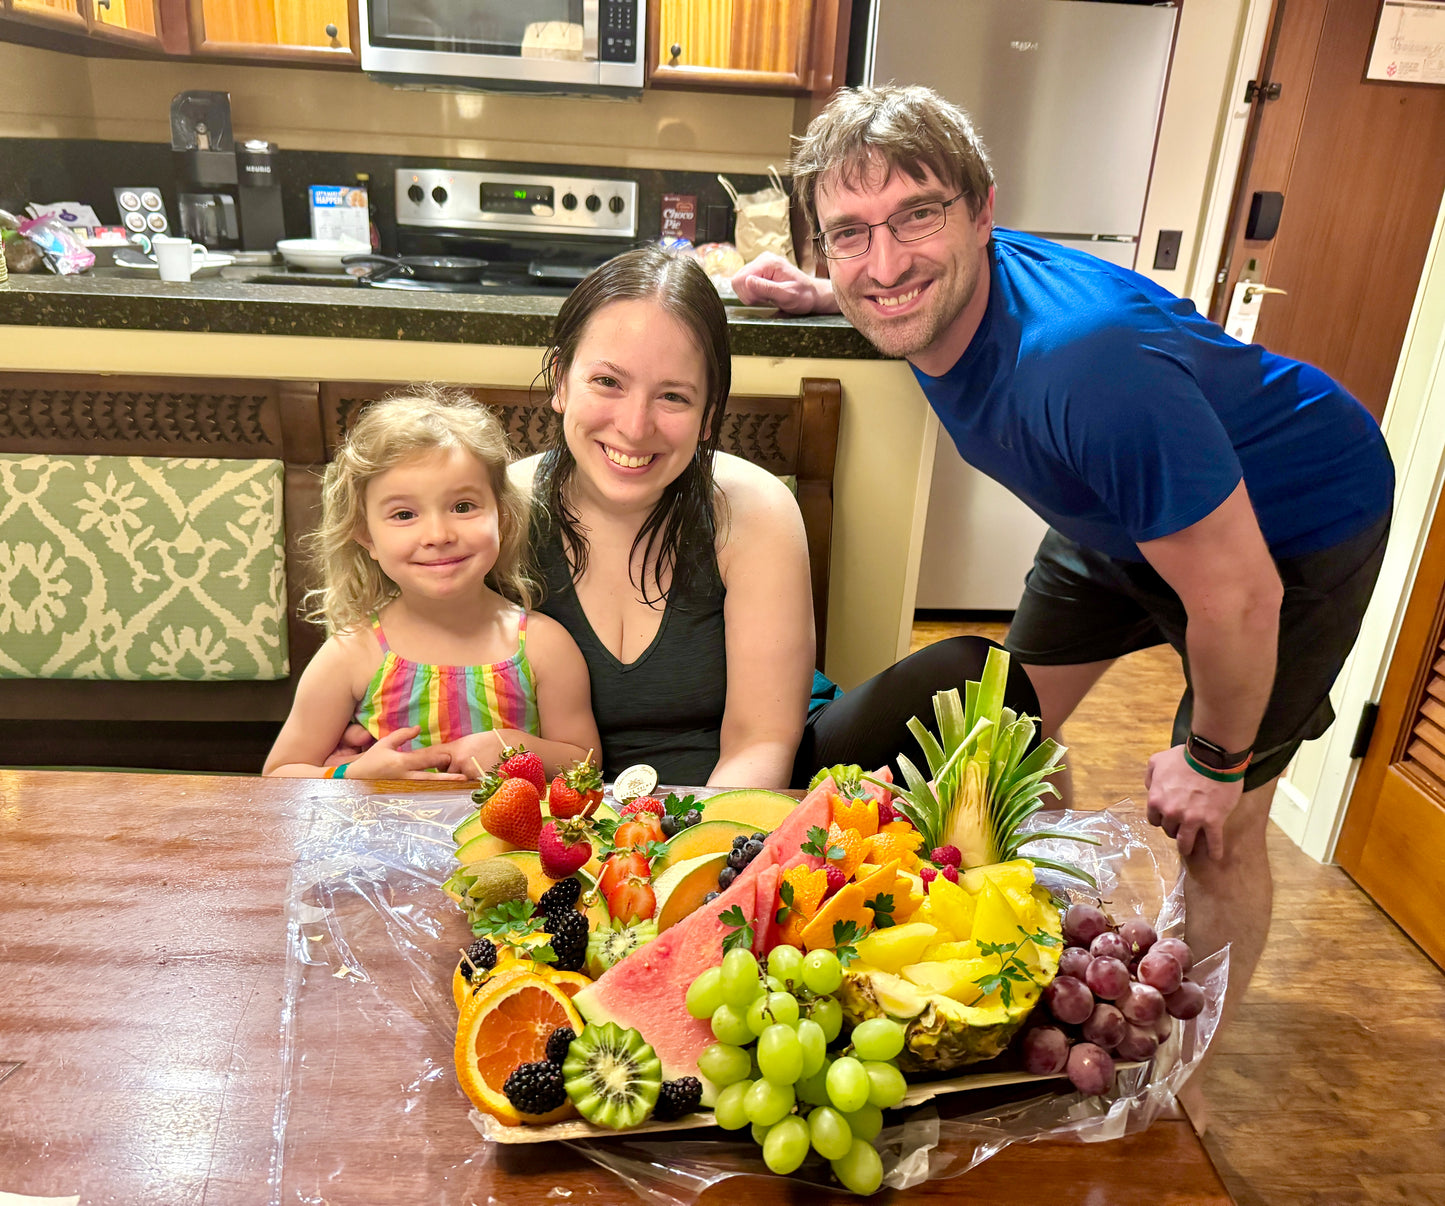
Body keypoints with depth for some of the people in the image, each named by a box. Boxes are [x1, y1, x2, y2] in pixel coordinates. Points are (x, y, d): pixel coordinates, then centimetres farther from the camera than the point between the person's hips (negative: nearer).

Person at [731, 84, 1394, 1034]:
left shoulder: (1087, 367, -43)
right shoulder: (947, 287, -19)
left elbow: (1239, 596, -33)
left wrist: (1212, 760, -16)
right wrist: (817, 296, -2)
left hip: (1293, 526, -7)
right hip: (1125, 511, 8)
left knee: (1215, 831, -3)